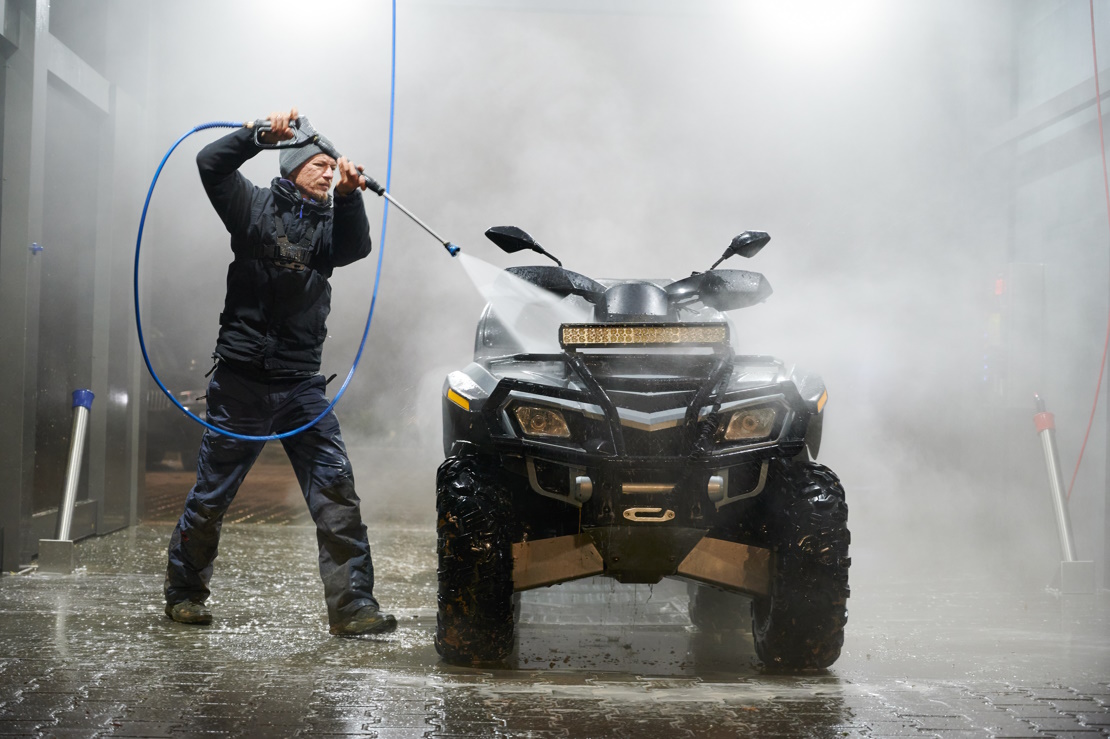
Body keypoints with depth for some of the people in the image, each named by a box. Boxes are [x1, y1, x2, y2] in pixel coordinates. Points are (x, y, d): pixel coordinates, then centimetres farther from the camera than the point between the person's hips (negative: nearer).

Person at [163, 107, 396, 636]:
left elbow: (355, 247, -6)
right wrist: (261, 134, -18)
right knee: (212, 493, 6)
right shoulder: (256, 207, 4)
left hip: (301, 383, 4)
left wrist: (349, 195, -20)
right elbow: (211, 164, -9)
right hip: (242, 379, -4)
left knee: (336, 489, -7)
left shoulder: (327, 223, 14)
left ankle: (352, 605, -6)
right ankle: (183, 591, 24)